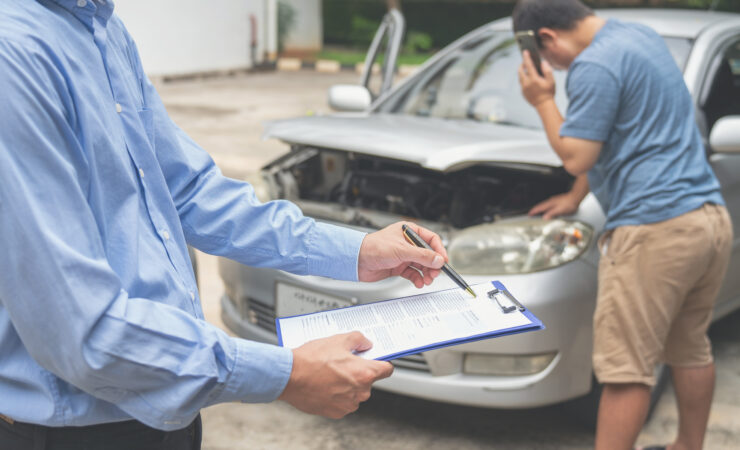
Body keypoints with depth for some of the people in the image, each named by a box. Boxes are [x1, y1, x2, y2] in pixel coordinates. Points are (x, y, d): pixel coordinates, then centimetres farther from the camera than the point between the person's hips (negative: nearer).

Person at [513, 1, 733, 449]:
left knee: (626, 367, -5)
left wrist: (543, 101, 0)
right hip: (711, 218, 10)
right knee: (692, 349, 21)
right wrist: (574, 198, 30)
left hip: (655, 227, -10)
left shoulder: (595, 66, -13)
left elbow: (576, 157, -13)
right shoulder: (643, 37, 19)